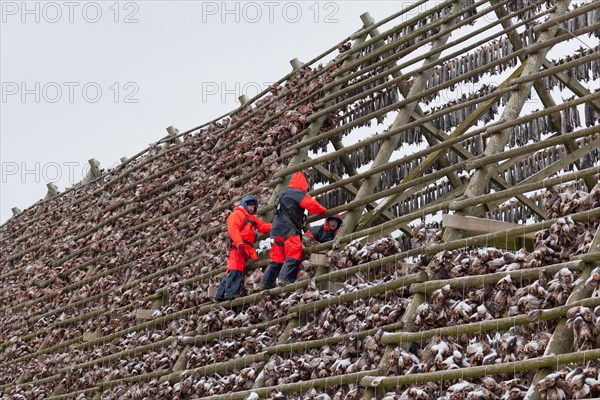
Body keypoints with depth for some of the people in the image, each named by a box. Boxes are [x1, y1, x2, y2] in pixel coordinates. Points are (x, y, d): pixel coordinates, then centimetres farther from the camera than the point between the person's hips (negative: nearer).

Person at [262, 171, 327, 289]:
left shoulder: (283, 193, 24)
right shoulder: (299, 194, -5)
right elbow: (312, 205, -9)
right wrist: (323, 210, 11)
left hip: (277, 230, 9)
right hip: (289, 230, -9)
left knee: (276, 258, 11)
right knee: (293, 256, -13)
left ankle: (267, 283, 10)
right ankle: (286, 279, -28)